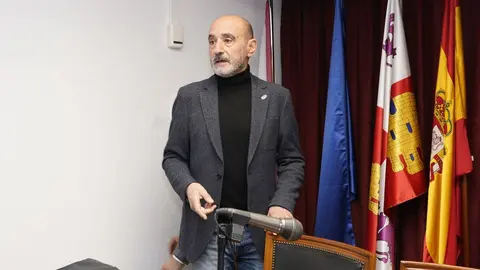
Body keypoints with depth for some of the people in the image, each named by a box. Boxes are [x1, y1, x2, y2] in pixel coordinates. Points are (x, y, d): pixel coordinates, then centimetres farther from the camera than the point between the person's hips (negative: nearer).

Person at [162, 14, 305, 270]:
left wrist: (282, 203, -11)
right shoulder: (189, 96, 2)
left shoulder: (277, 97, 2)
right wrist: (188, 185, -14)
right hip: (208, 229, 0)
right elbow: (173, 157, 5)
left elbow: (292, 160, 3)